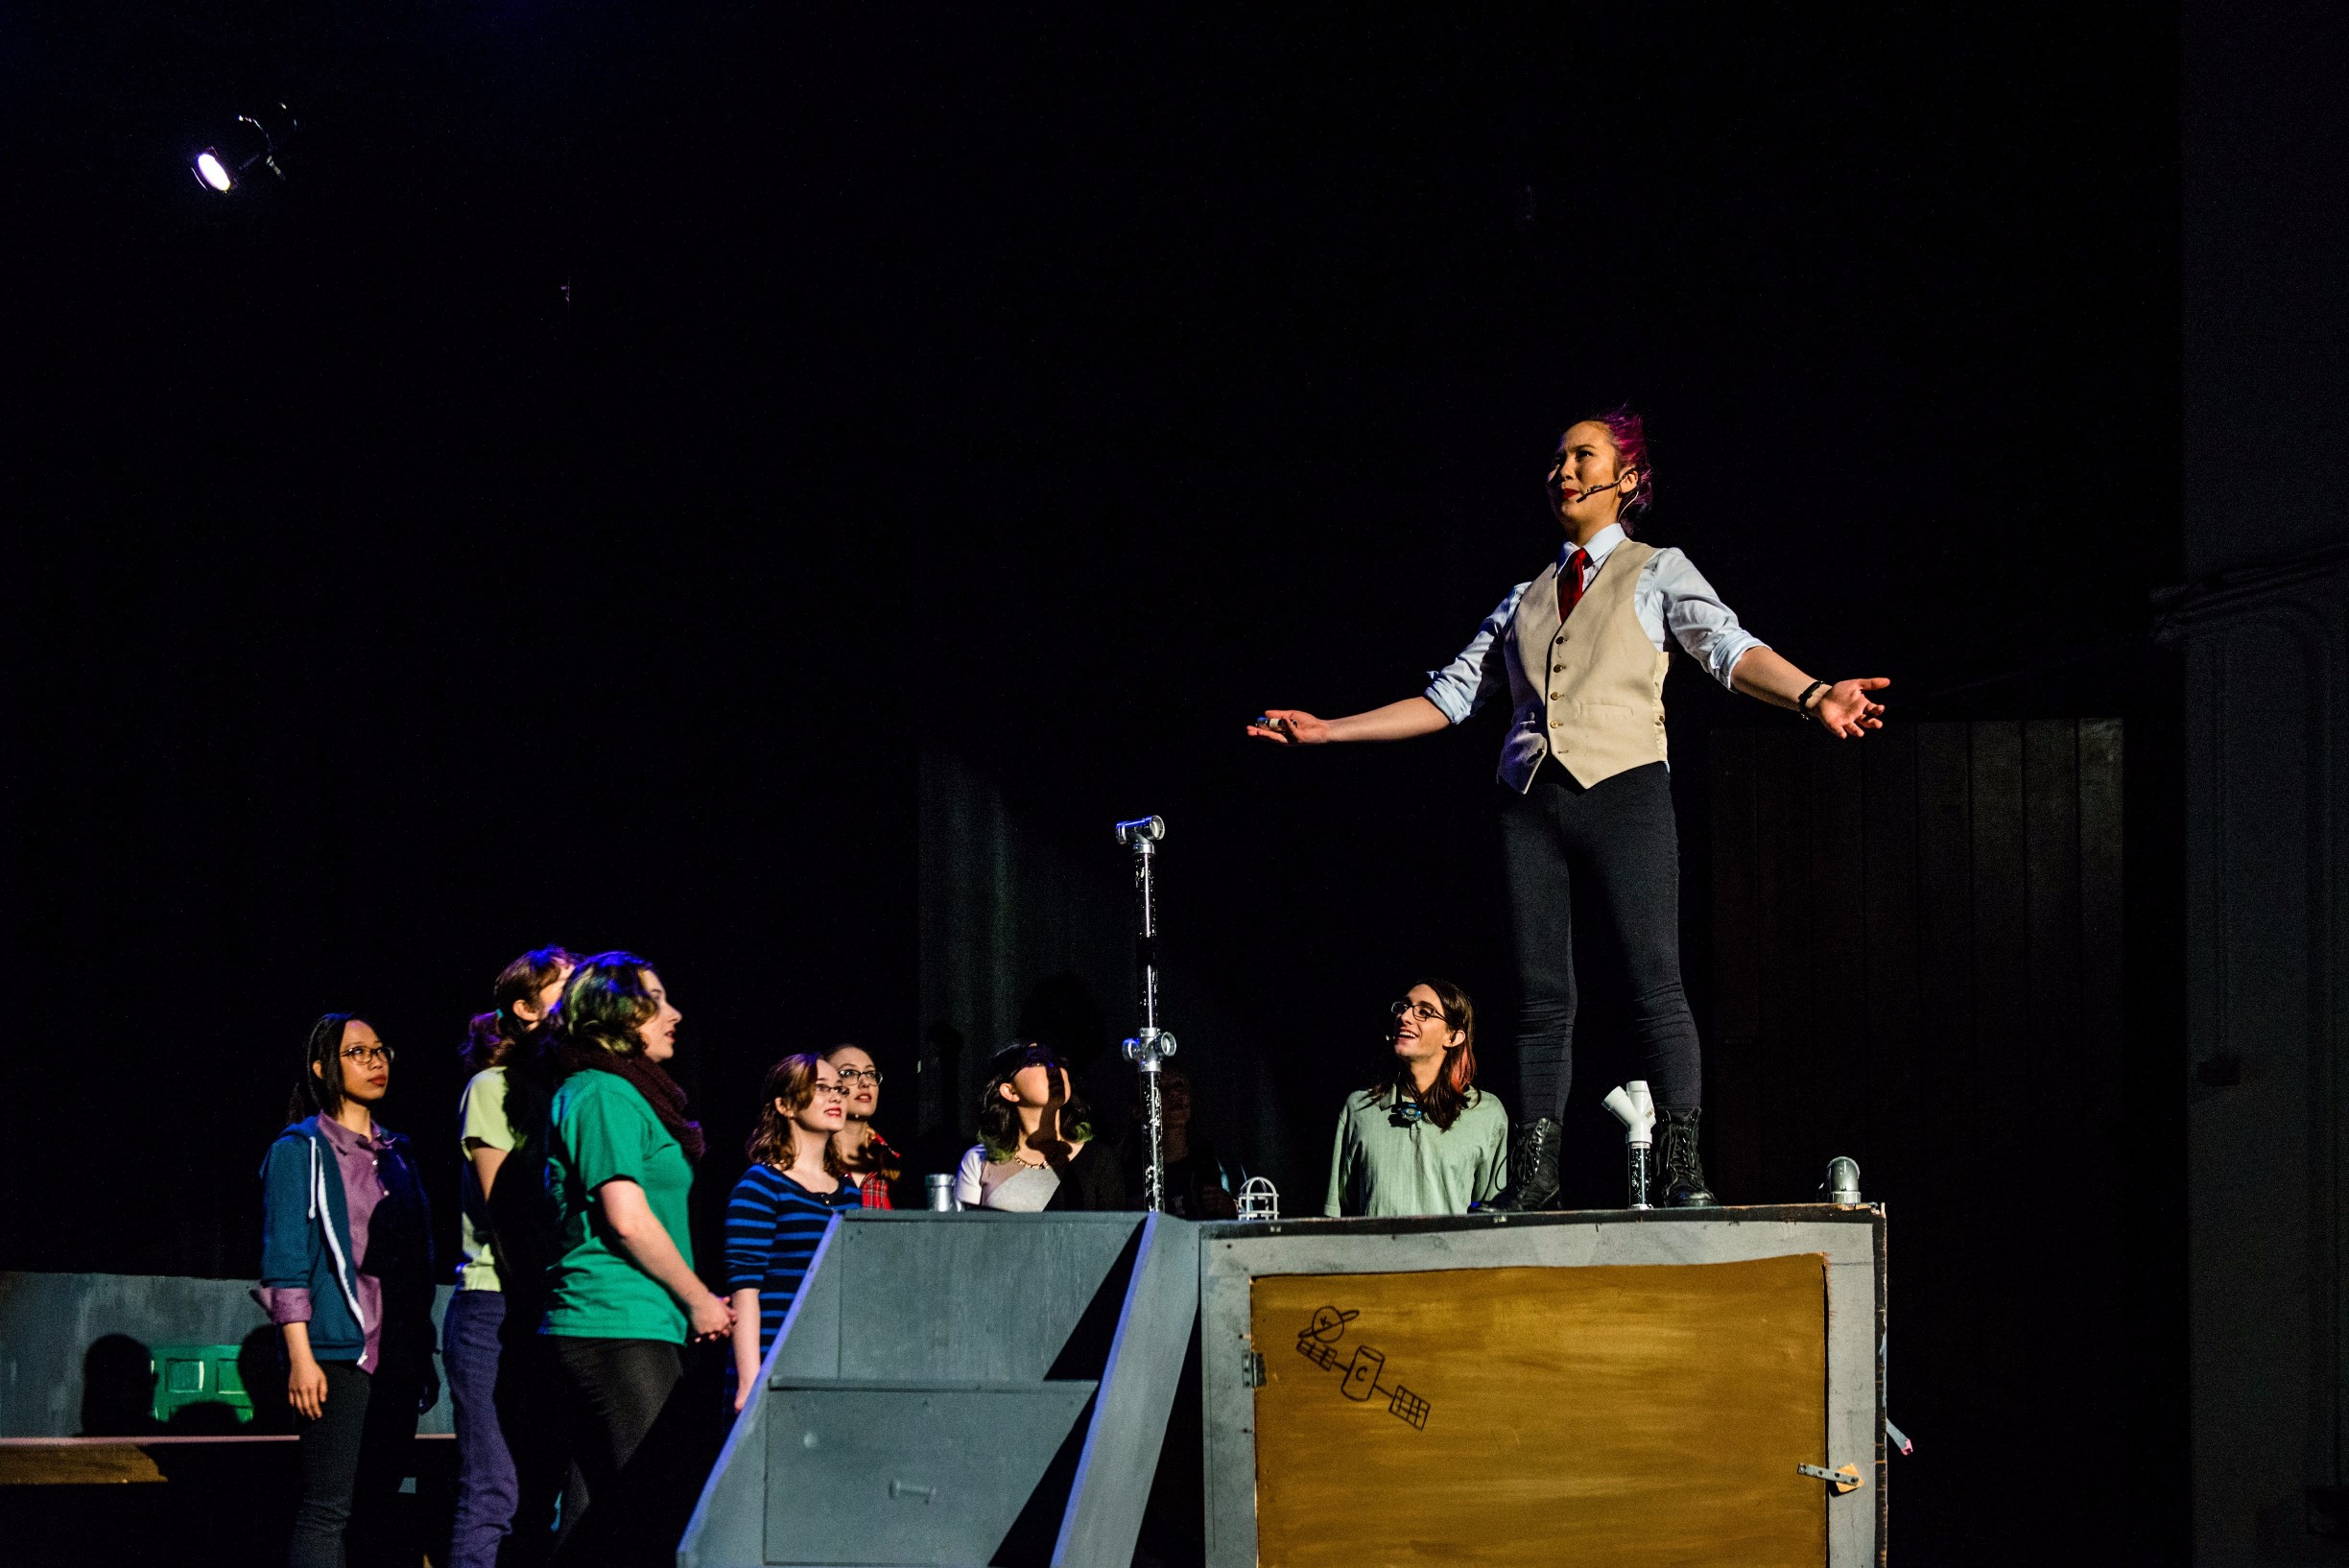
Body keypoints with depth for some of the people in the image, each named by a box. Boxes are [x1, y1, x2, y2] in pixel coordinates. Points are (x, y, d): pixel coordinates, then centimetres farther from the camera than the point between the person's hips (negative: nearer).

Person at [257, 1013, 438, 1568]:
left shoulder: (395, 1154, 19)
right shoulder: (301, 1148, 0)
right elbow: (286, 1259, -7)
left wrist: (424, 1358, 17)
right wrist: (300, 1356, -16)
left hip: (397, 1358, 7)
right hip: (336, 1355, -7)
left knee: (376, 1514, 5)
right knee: (329, 1510, -12)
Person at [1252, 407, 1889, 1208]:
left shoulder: (1657, 571, 11)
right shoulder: (1526, 598, 23)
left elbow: (1727, 646, -6)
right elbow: (1448, 698, 24)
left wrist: (1812, 695, -26)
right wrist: (1329, 730, 18)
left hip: (1622, 789, -4)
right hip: (1532, 802, 4)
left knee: (1654, 984, -12)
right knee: (1542, 994, 0)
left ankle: (1684, 1166, -13)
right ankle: (1535, 1173, 1)